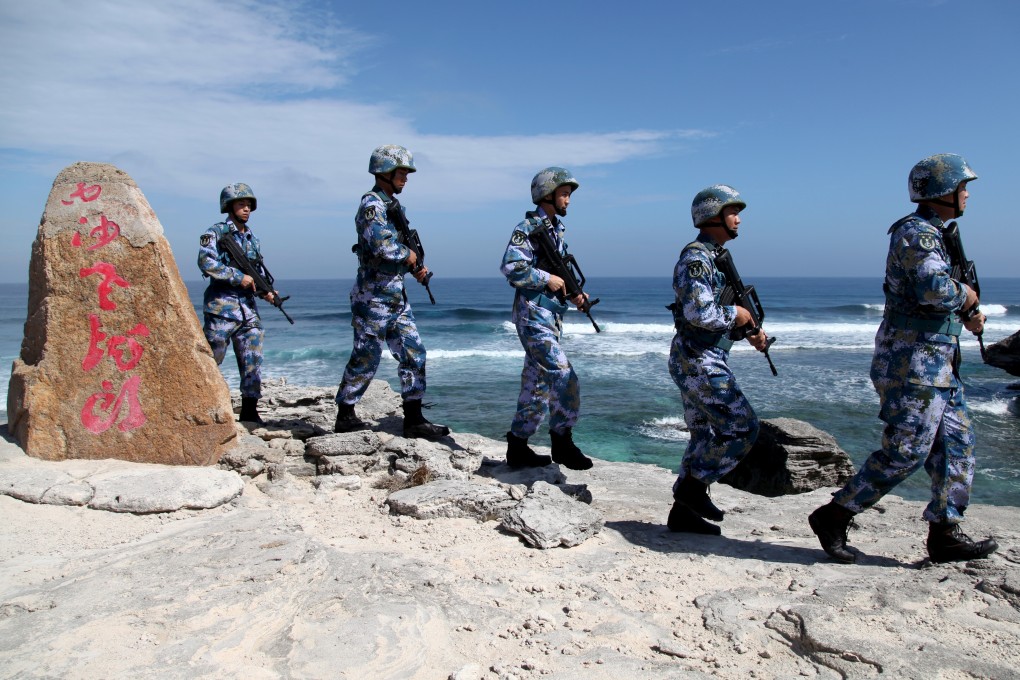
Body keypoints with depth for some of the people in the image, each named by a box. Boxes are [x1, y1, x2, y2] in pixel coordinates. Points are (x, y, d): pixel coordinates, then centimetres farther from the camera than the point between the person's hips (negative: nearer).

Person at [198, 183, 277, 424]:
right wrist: (238, 277, -18)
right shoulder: (215, 233, -3)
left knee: (253, 359, 3)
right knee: (211, 358, -1)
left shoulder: (253, 239, 16)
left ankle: (249, 411, 9)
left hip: (248, 307, 6)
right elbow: (206, 262, -17)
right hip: (221, 307, -6)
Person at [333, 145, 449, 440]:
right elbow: (383, 246, -28)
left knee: (413, 354, 5)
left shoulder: (393, 205, 15)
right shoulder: (371, 205, -13)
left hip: (397, 296, 9)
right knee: (366, 358, 1)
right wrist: (409, 254, -10)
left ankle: (413, 420, 9)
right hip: (374, 297, -9)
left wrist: (416, 267, 4)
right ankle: (345, 416, 17)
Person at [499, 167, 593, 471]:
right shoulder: (527, 227, -10)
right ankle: (562, 442, -1)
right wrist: (547, 279, -17)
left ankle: (518, 448, 19)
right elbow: (511, 267, -21)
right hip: (533, 316, -9)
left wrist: (572, 293, 7)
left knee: (537, 385, 11)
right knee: (563, 376, -14)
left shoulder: (557, 229, 17)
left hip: (551, 317, 9)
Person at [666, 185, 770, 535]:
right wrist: (735, 314, -11)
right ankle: (694, 484, 2)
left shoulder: (714, 258, 18)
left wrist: (750, 330, 11)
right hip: (698, 361, -10)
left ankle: (683, 511, 19)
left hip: (704, 360, 10)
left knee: (707, 435, 13)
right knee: (742, 427, -8)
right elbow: (700, 312, -27)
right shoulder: (695, 258, -15)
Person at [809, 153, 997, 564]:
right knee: (904, 453, -8)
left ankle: (944, 535, 17)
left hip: (937, 364, 10)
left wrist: (966, 315, 10)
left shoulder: (931, 234, 19)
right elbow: (935, 289, -30)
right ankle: (833, 518, 0)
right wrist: (965, 295, -9)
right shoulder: (916, 233, -13)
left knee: (956, 445, 11)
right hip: (913, 362, -10)